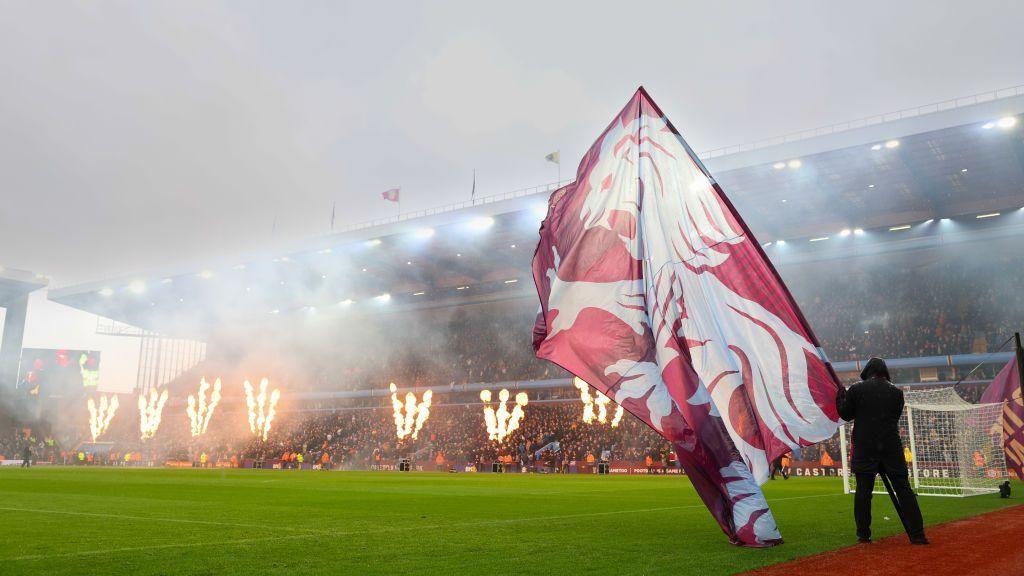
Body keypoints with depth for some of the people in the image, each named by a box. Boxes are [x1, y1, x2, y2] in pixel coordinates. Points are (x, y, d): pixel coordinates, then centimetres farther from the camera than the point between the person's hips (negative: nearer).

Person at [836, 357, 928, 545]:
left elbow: (845, 415, 4)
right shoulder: (896, 392, 4)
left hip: (865, 448, -1)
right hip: (892, 448, 1)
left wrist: (840, 397, 20)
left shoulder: (856, 389, -3)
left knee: (863, 490, 4)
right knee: (903, 489, 5)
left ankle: (863, 535, 7)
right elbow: (895, 416, 13)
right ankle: (917, 534, 4)